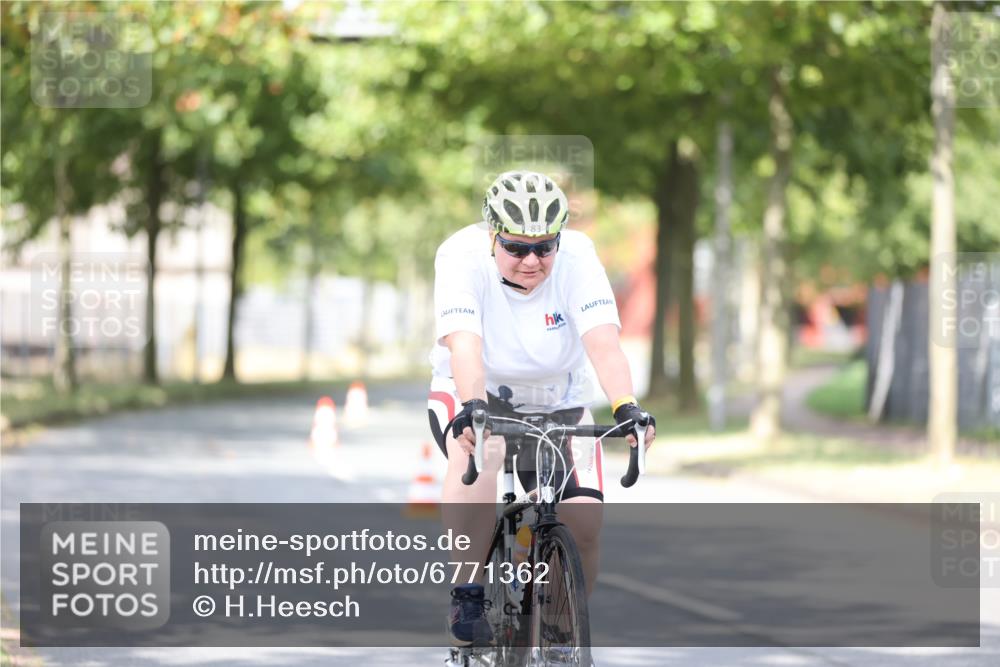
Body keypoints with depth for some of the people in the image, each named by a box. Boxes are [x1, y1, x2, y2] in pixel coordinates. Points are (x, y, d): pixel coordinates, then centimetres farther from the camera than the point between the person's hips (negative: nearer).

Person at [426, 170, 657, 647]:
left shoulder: (576, 255, -20)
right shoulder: (463, 255, -24)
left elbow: (603, 340, -31)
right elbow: (463, 343, -37)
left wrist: (627, 407, -47)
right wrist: (473, 406, -54)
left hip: (556, 404, 2)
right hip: (476, 396, -2)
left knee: (584, 526, -17)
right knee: (478, 448, -38)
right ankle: (467, 599, -29)